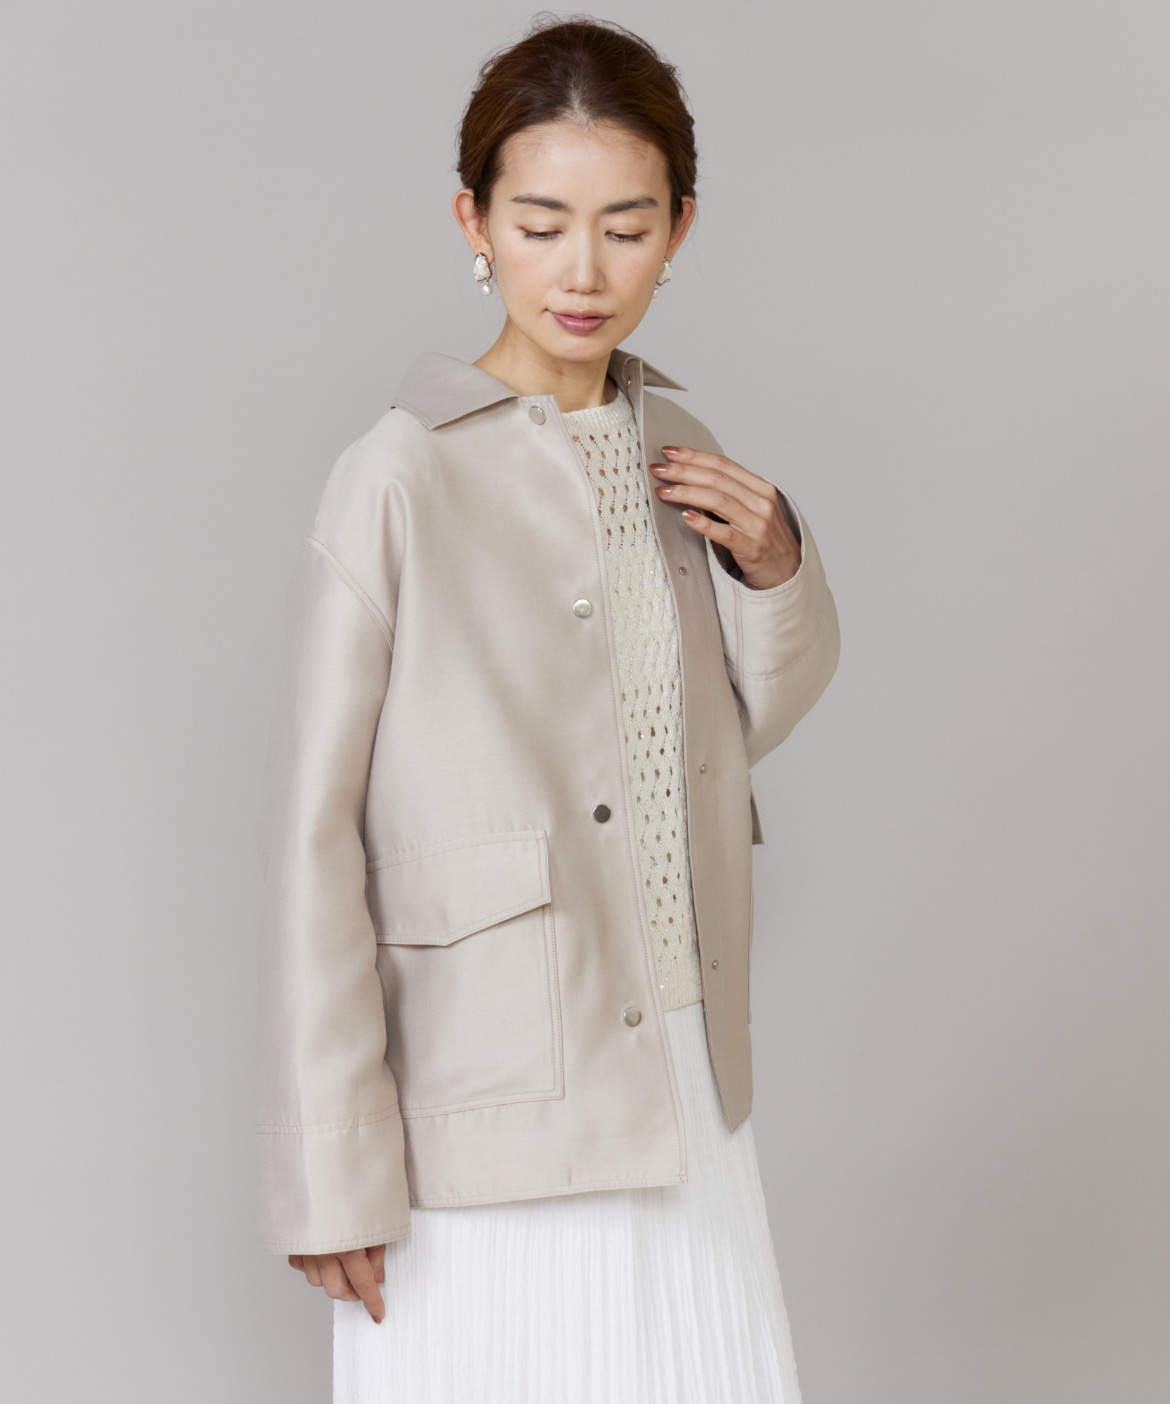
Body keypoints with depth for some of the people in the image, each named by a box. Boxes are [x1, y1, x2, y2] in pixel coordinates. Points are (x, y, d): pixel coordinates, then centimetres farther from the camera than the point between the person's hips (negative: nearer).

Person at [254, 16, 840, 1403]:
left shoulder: (672, 446, 3)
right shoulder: (400, 478, -15)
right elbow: (313, 835, -13)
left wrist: (772, 559, -4)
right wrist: (331, 1171, -11)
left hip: (681, 1080, 6)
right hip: (490, 1106, -6)